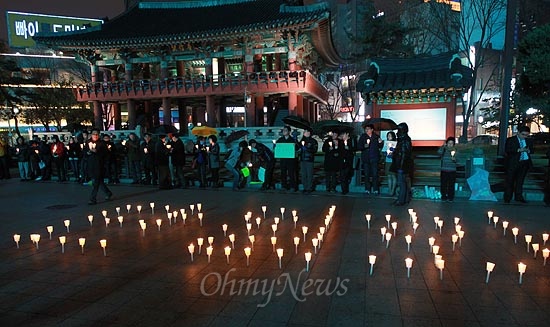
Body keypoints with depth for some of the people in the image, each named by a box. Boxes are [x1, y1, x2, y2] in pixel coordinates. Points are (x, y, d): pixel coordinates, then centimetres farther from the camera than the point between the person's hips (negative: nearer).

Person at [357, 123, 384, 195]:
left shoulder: (376, 137, 2)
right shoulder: (363, 137, 1)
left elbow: (380, 147, 11)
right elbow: (358, 146, -3)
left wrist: (380, 142, -10)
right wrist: (364, 146, -20)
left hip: (374, 158, -1)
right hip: (366, 158, 1)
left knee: (375, 174, -2)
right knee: (366, 175, 6)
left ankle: (375, 190, 6)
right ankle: (367, 189, 15)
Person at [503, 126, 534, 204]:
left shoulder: (529, 141, 12)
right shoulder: (510, 140, -2)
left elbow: (532, 150, 13)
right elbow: (507, 150, -12)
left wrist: (528, 150, -10)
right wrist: (519, 150, -20)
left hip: (525, 163, 4)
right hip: (513, 163, -4)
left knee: (520, 180, 9)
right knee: (510, 180, 1)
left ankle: (518, 197, 17)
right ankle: (507, 198, 8)